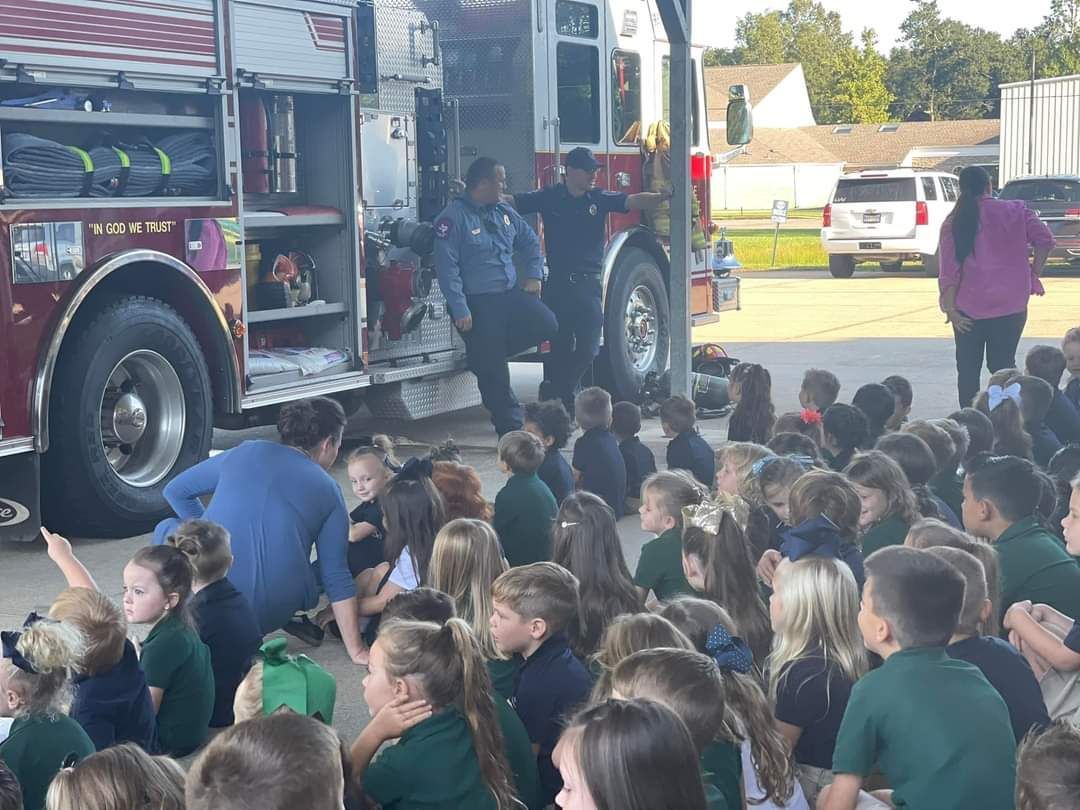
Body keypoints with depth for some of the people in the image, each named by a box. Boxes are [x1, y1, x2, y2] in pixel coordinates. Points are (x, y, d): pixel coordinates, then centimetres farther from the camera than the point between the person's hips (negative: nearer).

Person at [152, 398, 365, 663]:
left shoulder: (246, 452, 11)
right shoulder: (329, 490, 9)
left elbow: (175, 491, 21)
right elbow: (336, 577, 6)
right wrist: (356, 650, 9)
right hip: (271, 617, 1)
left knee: (167, 529, 28)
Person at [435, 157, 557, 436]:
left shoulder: (504, 212, 11)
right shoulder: (453, 217, -11)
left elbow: (529, 242, 26)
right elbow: (447, 267, -17)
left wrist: (534, 276, 13)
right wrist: (460, 310, -21)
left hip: (510, 295, 7)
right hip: (478, 303, -7)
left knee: (547, 324, -12)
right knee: (493, 372, -4)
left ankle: (486, 351, 7)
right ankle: (511, 428, 8)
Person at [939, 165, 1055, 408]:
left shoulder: (954, 223, -3)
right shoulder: (1015, 211, 0)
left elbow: (949, 271, -8)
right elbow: (1045, 239, -7)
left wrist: (950, 308, -6)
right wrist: (1034, 274, 3)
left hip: (969, 308, -1)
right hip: (1012, 304, 1)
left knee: (968, 368, 11)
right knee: (1003, 365, 11)